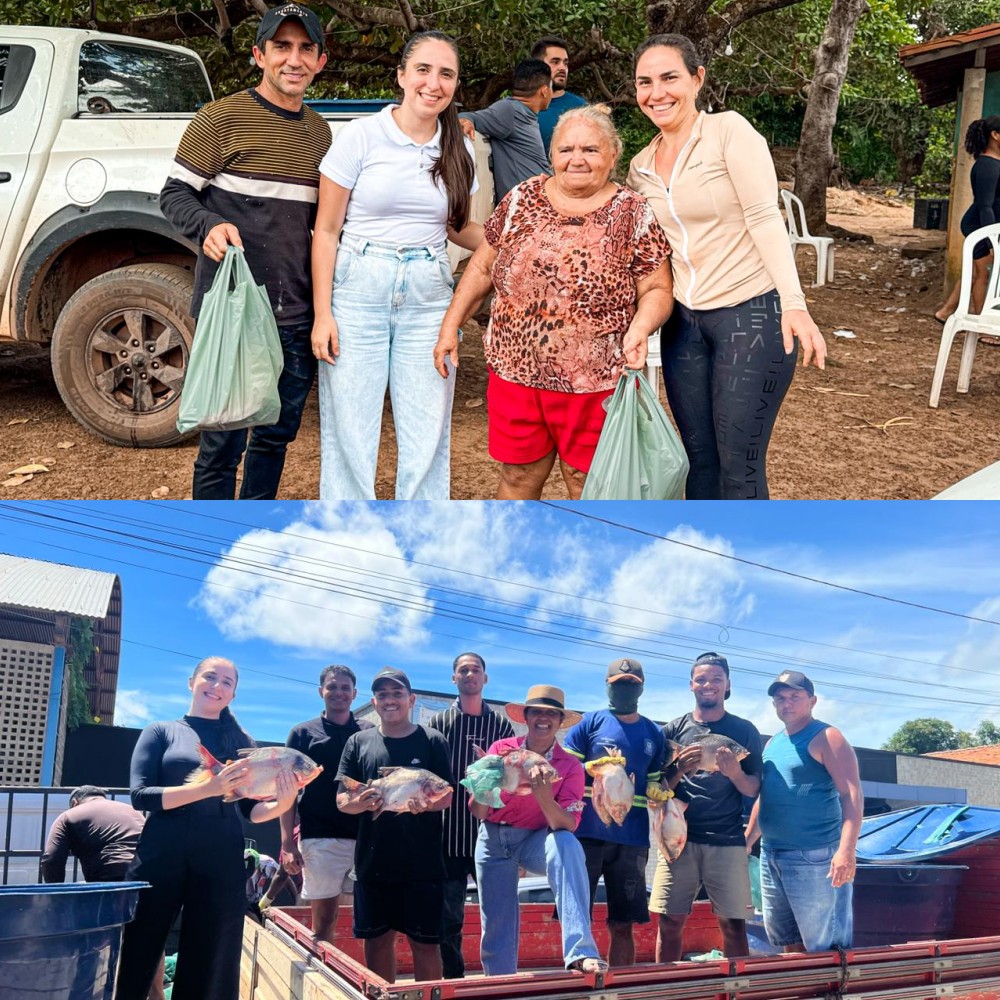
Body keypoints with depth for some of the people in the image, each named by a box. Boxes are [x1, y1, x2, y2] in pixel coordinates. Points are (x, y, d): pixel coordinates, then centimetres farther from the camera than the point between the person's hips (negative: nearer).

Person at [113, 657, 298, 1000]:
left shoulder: (241, 741, 13)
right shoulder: (161, 732, 8)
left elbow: (251, 810, 10)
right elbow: (140, 795, -6)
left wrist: (283, 803, -13)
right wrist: (207, 788, -20)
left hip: (222, 865, 2)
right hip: (160, 859, -2)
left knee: (210, 971, 4)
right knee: (137, 962, 1)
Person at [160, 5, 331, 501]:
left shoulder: (319, 131, 14)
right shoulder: (220, 119, -4)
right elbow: (174, 194, -4)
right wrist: (209, 225, -26)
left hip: (297, 317, 6)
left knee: (278, 432, 15)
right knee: (223, 440, -2)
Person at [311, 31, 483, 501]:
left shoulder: (458, 149, 7)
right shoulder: (361, 135, -5)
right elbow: (326, 230, -3)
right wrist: (322, 314, -9)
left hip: (429, 298, 3)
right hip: (358, 291, -3)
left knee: (428, 435, 6)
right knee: (349, 431, 1)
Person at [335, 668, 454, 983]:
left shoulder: (432, 741, 0)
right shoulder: (358, 742, 6)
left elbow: (446, 797, -3)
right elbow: (342, 800, 4)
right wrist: (362, 802, -20)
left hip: (422, 863, -2)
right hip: (373, 862, 2)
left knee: (425, 942, 2)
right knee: (377, 939, 11)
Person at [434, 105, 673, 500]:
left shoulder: (634, 215, -3)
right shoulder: (521, 200, 4)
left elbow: (657, 289, -3)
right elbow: (482, 267, 11)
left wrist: (640, 326, -22)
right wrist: (450, 326, 7)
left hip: (595, 381, -2)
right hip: (515, 371, 3)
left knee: (589, 486, 9)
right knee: (518, 478, 14)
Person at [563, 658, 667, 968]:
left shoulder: (654, 733, 14)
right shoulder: (591, 722, 5)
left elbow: (656, 788, 16)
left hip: (633, 840, 3)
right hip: (587, 835, -3)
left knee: (622, 925, 7)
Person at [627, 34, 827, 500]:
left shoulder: (729, 130, -7)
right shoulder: (641, 166, 10)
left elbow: (765, 218, -15)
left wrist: (794, 304, -24)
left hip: (751, 313, -6)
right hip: (684, 321, 6)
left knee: (739, 466, -3)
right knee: (699, 458, 11)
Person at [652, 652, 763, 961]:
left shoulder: (744, 730, 8)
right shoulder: (674, 729, 9)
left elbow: (754, 789, 7)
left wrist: (736, 774, -14)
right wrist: (679, 771, -12)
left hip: (728, 842, 0)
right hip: (679, 839, 1)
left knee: (733, 925, -2)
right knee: (669, 923, -1)